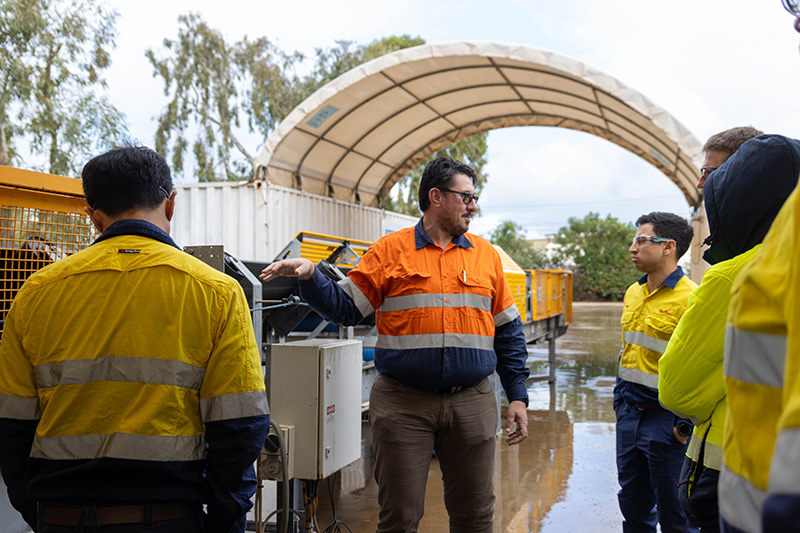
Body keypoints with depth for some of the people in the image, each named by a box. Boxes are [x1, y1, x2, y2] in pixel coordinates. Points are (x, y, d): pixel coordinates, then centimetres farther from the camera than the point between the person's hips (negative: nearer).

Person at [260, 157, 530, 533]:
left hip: (471, 403, 3)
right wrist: (309, 276, -16)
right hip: (403, 403, -2)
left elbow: (508, 332, 13)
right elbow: (345, 307, 2)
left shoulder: (486, 255, 11)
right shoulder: (390, 251, 2)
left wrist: (518, 396, 9)